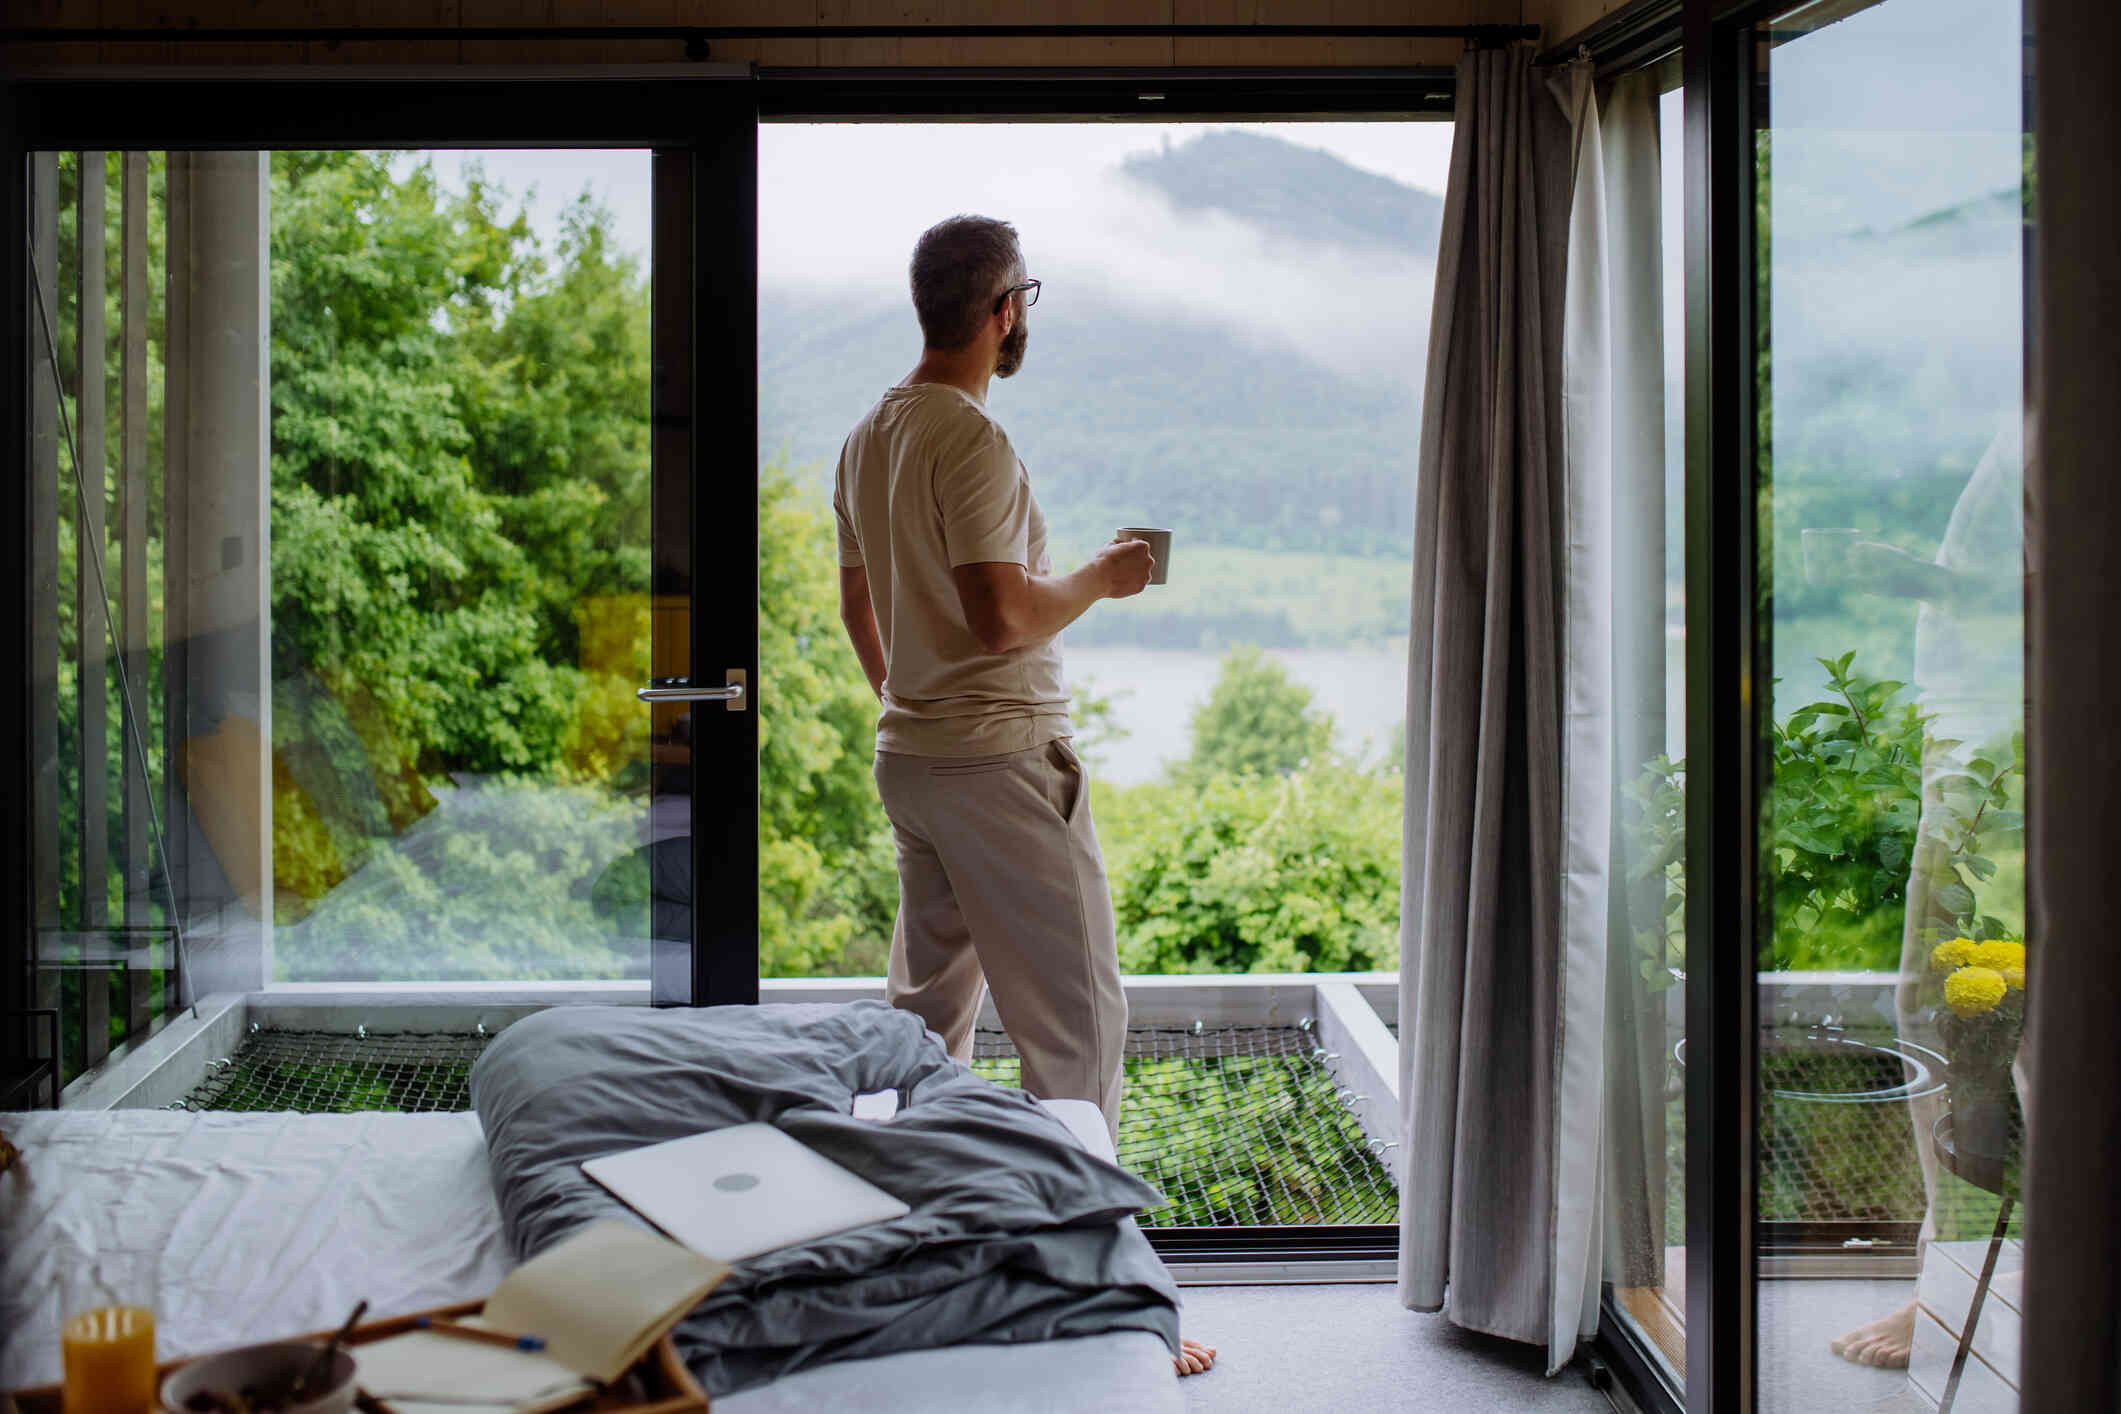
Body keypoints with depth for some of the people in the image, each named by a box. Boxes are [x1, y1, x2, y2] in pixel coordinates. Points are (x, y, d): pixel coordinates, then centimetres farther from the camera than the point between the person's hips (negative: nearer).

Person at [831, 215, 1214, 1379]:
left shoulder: (867, 438, 12)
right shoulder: (972, 439, -17)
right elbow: (1000, 616, -24)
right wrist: (1099, 580, -8)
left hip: (908, 755, 10)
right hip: (1000, 760, -9)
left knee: (928, 1007, 17)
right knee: (1078, 1016, -3)